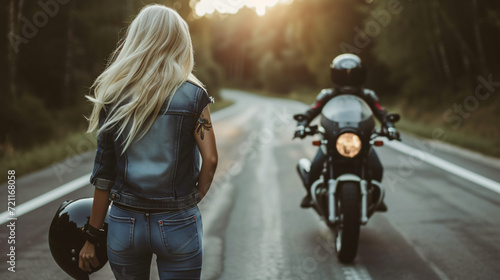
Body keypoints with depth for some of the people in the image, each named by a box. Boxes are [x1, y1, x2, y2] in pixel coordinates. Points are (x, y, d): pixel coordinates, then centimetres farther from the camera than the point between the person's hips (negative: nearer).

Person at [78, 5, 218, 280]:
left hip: (124, 224, 2)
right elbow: (210, 159, -12)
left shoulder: (113, 98, -2)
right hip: (178, 226, -2)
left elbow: (103, 173, -2)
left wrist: (91, 236, 5)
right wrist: (194, 198, 6)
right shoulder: (192, 95, -6)